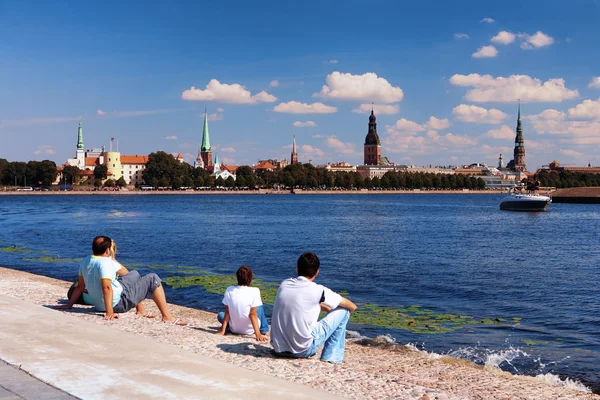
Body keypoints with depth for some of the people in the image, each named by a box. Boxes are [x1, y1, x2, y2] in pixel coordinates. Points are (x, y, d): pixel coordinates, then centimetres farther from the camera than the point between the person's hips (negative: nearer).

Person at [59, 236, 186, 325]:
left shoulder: (85, 262, 3)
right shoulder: (105, 262, -24)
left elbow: (80, 287, 7)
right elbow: (106, 287, -31)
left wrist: (69, 304, 21)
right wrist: (109, 313, -32)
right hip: (118, 303, -10)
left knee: (134, 274, 28)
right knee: (153, 279, -9)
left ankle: (140, 310, 27)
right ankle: (167, 317, -13)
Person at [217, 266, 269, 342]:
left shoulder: (229, 290, -10)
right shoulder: (254, 291, -19)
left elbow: (227, 313, -6)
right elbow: (253, 314, -19)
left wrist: (222, 331, -1)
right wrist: (258, 334, -17)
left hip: (234, 329, 2)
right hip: (250, 330, -2)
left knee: (220, 315, 28)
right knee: (260, 306, 22)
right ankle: (263, 330, 24)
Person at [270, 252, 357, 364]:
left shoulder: (284, 284, 4)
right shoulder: (318, 290, -11)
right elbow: (352, 307, 2)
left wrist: (329, 309, 29)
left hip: (279, 349, 6)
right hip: (303, 350, -6)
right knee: (343, 310, 5)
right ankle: (331, 356, 11)